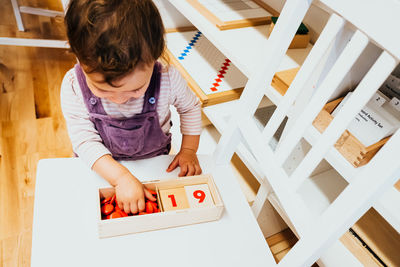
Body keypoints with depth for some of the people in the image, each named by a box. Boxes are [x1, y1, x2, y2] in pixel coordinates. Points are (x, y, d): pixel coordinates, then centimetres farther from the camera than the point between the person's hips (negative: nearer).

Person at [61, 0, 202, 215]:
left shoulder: (167, 79, -30)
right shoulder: (73, 86, -30)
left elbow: (190, 107, -8)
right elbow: (85, 141, -27)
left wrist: (188, 150, -12)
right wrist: (122, 177, -38)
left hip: (154, 160, -2)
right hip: (100, 166, 3)